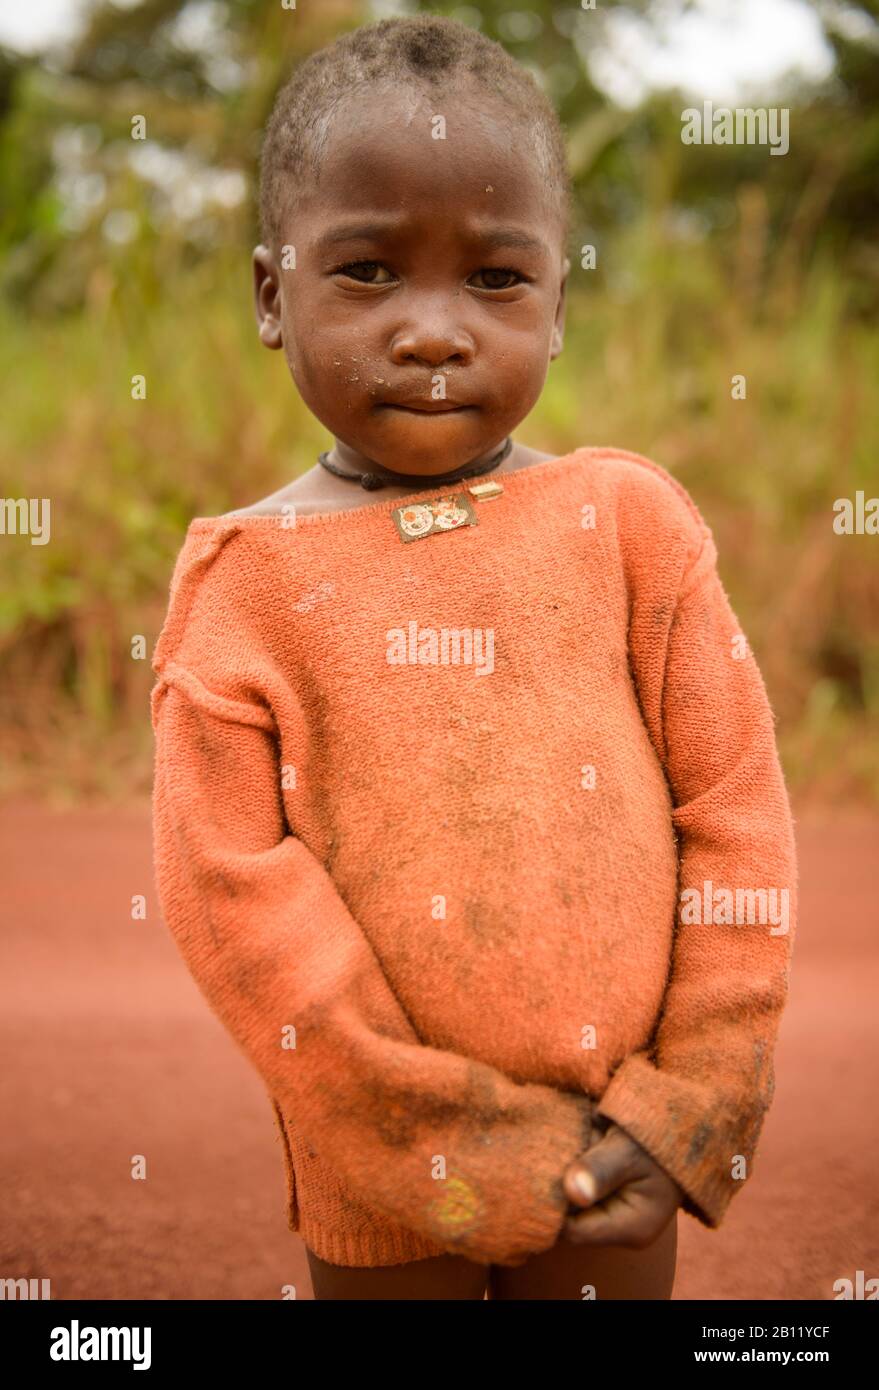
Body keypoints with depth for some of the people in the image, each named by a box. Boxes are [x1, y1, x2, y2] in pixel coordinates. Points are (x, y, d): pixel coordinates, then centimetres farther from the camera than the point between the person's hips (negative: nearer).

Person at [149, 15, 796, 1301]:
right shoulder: (247, 578, -7)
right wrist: (448, 1140, -15)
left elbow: (734, 813, -3)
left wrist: (688, 1111, -8)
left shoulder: (628, 521, -4)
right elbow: (229, 884, -12)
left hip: (617, 1157, 1)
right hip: (378, 1173, -1)